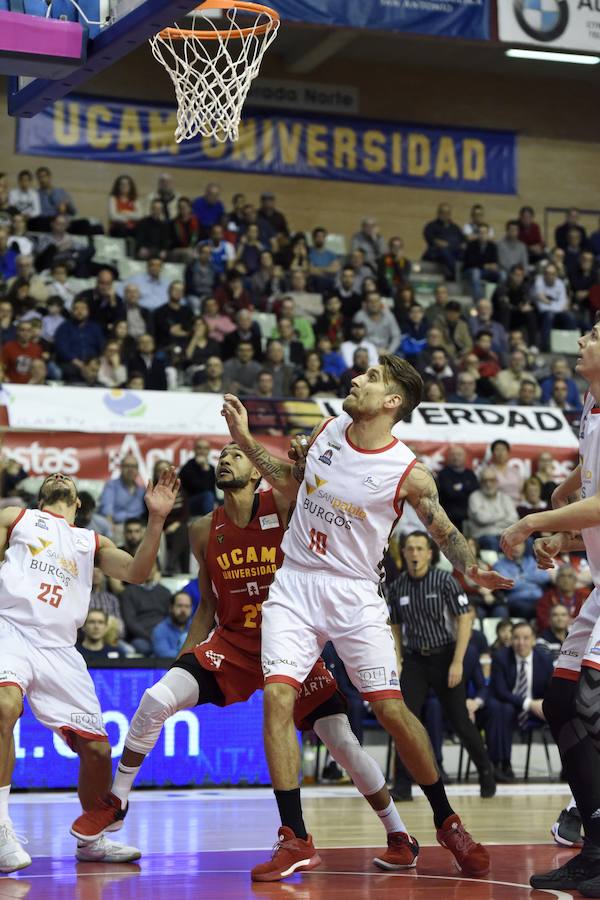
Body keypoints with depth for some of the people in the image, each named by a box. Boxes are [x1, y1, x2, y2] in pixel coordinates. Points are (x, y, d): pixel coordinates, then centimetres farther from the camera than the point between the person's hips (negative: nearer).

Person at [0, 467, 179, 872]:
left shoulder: (92, 542, 26)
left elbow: (135, 572, 10)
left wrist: (156, 520, 0)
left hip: (59, 647, 4)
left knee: (97, 747, 1)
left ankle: (90, 839, 25)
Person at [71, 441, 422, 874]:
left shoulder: (284, 505, -8)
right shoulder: (205, 530, 3)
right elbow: (208, 606, 11)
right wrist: (184, 657, 7)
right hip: (232, 642, 3)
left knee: (343, 741, -6)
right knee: (156, 700, -17)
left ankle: (400, 836, 11)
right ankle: (115, 805, 1)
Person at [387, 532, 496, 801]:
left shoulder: (445, 581, -8)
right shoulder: (396, 587, 4)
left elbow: (465, 620, -9)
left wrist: (457, 662, -14)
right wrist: (397, 664, 4)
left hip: (444, 657, -3)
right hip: (414, 660, 3)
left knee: (460, 721, 1)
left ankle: (486, 771, 23)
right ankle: (402, 785, -5)